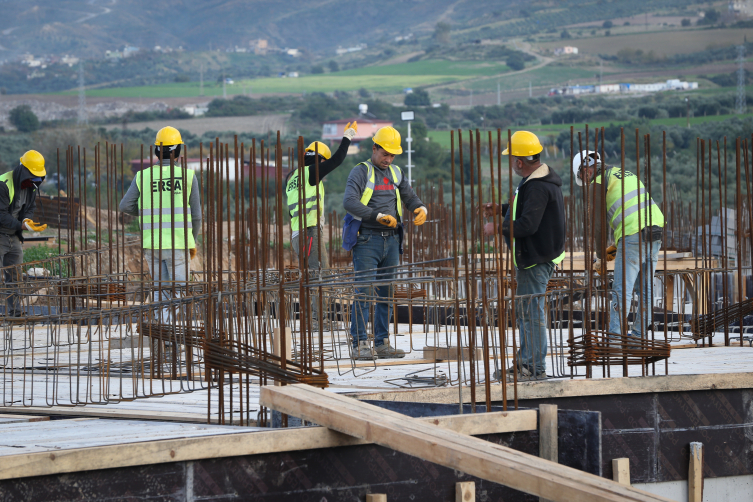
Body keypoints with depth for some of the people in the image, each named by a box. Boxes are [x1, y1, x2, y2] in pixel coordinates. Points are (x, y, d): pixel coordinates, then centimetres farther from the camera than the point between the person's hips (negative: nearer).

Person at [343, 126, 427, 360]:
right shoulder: (361, 172, -4)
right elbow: (349, 202, -17)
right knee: (364, 292, -9)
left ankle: (382, 343, 13)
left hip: (391, 240, 7)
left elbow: (410, 197, 21)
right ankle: (360, 344, -8)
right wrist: (378, 216, -25)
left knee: (387, 293, 8)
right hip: (367, 239, -6)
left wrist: (421, 209, -3)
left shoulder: (396, 173, 17)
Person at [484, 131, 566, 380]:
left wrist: (498, 228, -18)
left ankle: (535, 368, -3)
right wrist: (501, 209, 18)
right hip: (531, 256, 11)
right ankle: (525, 362, 28)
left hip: (536, 259, -11)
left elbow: (528, 224, -29)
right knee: (524, 310, 19)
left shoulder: (538, 187, -23)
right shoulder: (540, 180, 12)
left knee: (532, 312, -6)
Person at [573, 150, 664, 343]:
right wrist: (616, 246, 30)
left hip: (633, 236, -8)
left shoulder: (598, 184, 1)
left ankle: (615, 334, -6)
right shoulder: (626, 174, 26)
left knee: (622, 289, -5)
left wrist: (600, 257, 8)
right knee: (645, 288, 13)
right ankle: (639, 333, 17)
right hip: (655, 229, 8)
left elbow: (599, 224, -1)